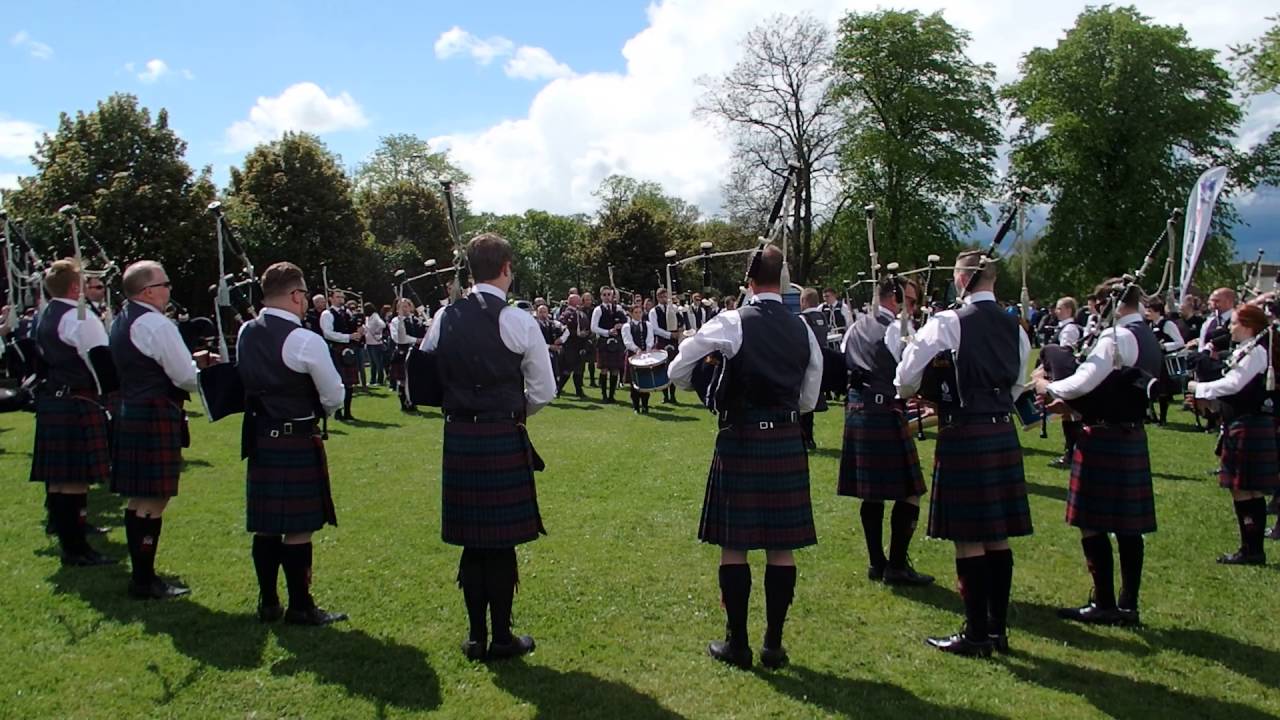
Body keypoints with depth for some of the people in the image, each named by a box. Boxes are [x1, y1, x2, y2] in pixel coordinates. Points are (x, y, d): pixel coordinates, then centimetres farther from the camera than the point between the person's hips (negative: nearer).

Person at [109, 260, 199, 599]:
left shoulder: (121, 321, 14)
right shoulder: (157, 324, -16)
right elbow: (186, 378, -16)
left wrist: (190, 361, 14)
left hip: (131, 414, 10)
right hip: (156, 419, -10)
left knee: (139, 498, 14)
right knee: (154, 499, -4)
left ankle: (141, 574, 22)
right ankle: (145, 581, 1)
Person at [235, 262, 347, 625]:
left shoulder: (246, 334, 5)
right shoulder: (305, 341, -16)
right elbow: (334, 397, -9)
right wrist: (314, 408, 11)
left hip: (259, 439, 7)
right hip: (297, 442, -7)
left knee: (266, 525, 13)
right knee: (299, 527, 1)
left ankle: (268, 602, 23)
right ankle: (300, 607, 9)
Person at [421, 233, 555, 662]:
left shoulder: (444, 318, 2)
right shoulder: (519, 322, -10)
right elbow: (543, 391, -5)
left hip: (458, 438, 4)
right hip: (505, 441, -4)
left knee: (472, 540, 13)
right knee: (502, 541, 6)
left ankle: (476, 637, 22)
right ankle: (501, 638, 16)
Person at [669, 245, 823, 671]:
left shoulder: (731, 324, -9)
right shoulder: (803, 330, 4)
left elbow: (677, 371, -4)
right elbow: (809, 399, 12)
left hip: (739, 440, -4)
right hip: (787, 442, 4)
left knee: (733, 544, 6)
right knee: (781, 546, 9)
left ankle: (737, 643, 12)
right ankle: (773, 644, 16)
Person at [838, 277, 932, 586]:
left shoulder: (856, 327, 14)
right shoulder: (896, 329, -11)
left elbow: (842, 361, 18)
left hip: (857, 409, 9)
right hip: (886, 411, -9)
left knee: (871, 491, 13)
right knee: (908, 492, -1)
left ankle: (876, 562, 20)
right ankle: (897, 565, 2)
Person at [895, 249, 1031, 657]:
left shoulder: (949, 323, -12)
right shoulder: (1014, 327, 8)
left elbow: (906, 377, -10)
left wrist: (912, 396, 12)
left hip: (963, 436, -7)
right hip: (1003, 434, 7)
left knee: (968, 538, 0)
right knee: (997, 537, 12)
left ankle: (977, 634, 7)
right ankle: (998, 629, 20)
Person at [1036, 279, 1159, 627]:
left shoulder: (1117, 336, -16)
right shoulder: (1148, 339, 14)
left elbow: (1085, 380, -22)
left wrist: (1049, 387, -4)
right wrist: (1069, 401, 17)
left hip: (1105, 438, -9)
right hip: (1133, 438, 9)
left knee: (1093, 522, -1)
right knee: (1128, 525, 11)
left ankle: (1104, 604, 5)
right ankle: (1128, 605, 17)